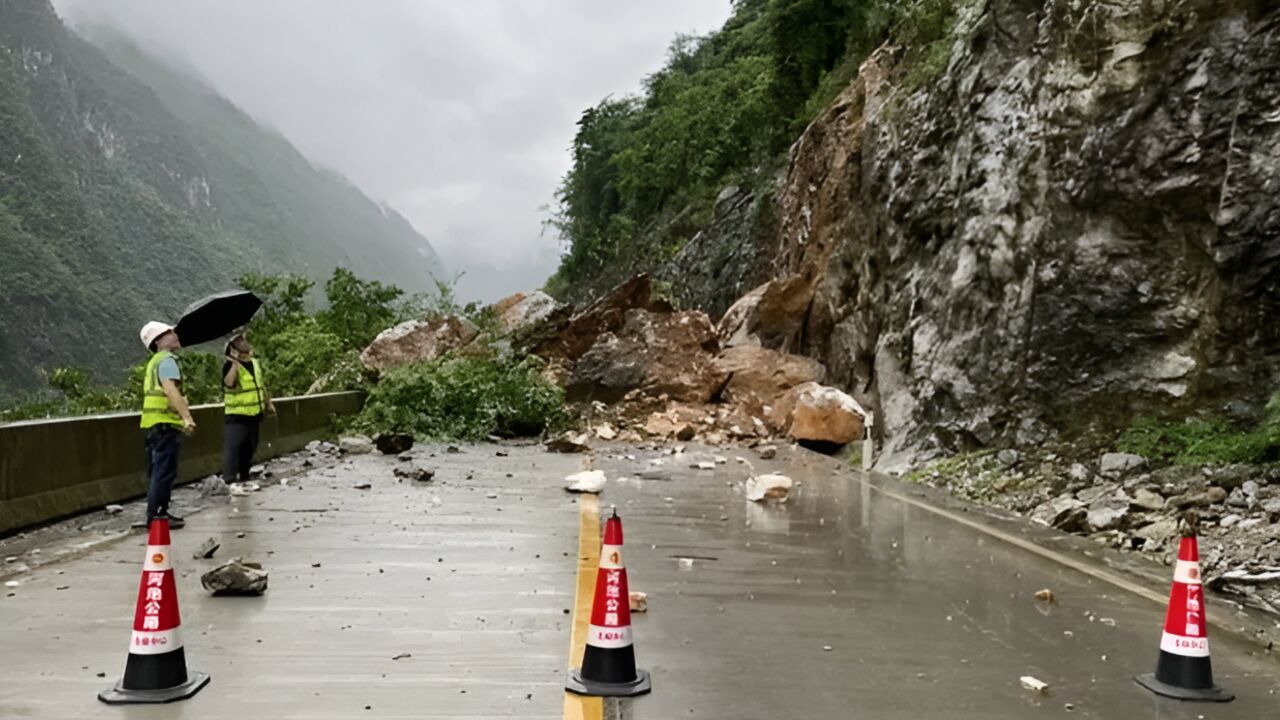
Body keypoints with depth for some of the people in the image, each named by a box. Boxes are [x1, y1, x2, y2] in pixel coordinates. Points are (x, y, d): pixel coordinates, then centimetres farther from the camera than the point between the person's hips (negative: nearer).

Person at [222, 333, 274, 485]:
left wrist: (268, 403, 20)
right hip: (237, 415, -7)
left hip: (255, 414, 7)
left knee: (250, 448, 15)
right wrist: (235, 363, -33)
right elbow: (228, 383, -31)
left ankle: (244, 476, 27)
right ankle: (230, 479, -14)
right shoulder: (230, 365, -12)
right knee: (233, 447, -13)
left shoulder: (256, 363, 11)